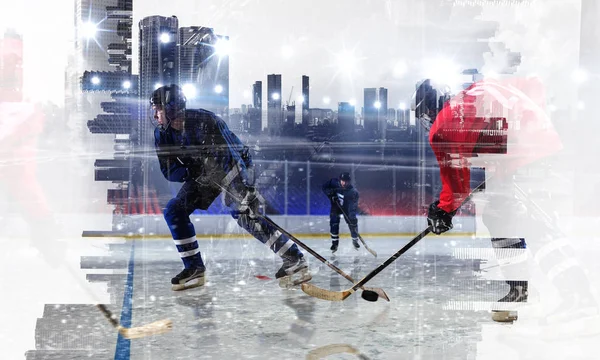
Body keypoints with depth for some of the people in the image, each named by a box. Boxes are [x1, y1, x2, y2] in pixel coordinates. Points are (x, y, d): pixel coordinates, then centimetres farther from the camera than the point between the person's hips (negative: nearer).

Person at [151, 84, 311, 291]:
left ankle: (295, 260, -15)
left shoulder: (204, 121, -30)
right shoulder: (162, 134, -9)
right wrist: (192, 171, -30)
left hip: (233, 166, -7)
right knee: (174, 211, -6)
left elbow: (229, 157, -32)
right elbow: (169, 172, -9)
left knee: (246, 215, -21)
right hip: (203, 173, 7)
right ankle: (194, 268, 4)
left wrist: (245, 191, -39)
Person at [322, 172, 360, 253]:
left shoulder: (353, 191, -30)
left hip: (346, 208, -1)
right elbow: (324, 187, -8)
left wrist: (352, 215, -44)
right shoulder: (334, 182, -23)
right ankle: (335, 243, 1)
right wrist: (331, 194, -24)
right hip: (335, 206, 1)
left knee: (352, 222, -1)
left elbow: (353, 205, -32)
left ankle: (355, 240, 22)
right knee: (333, 223, -11)